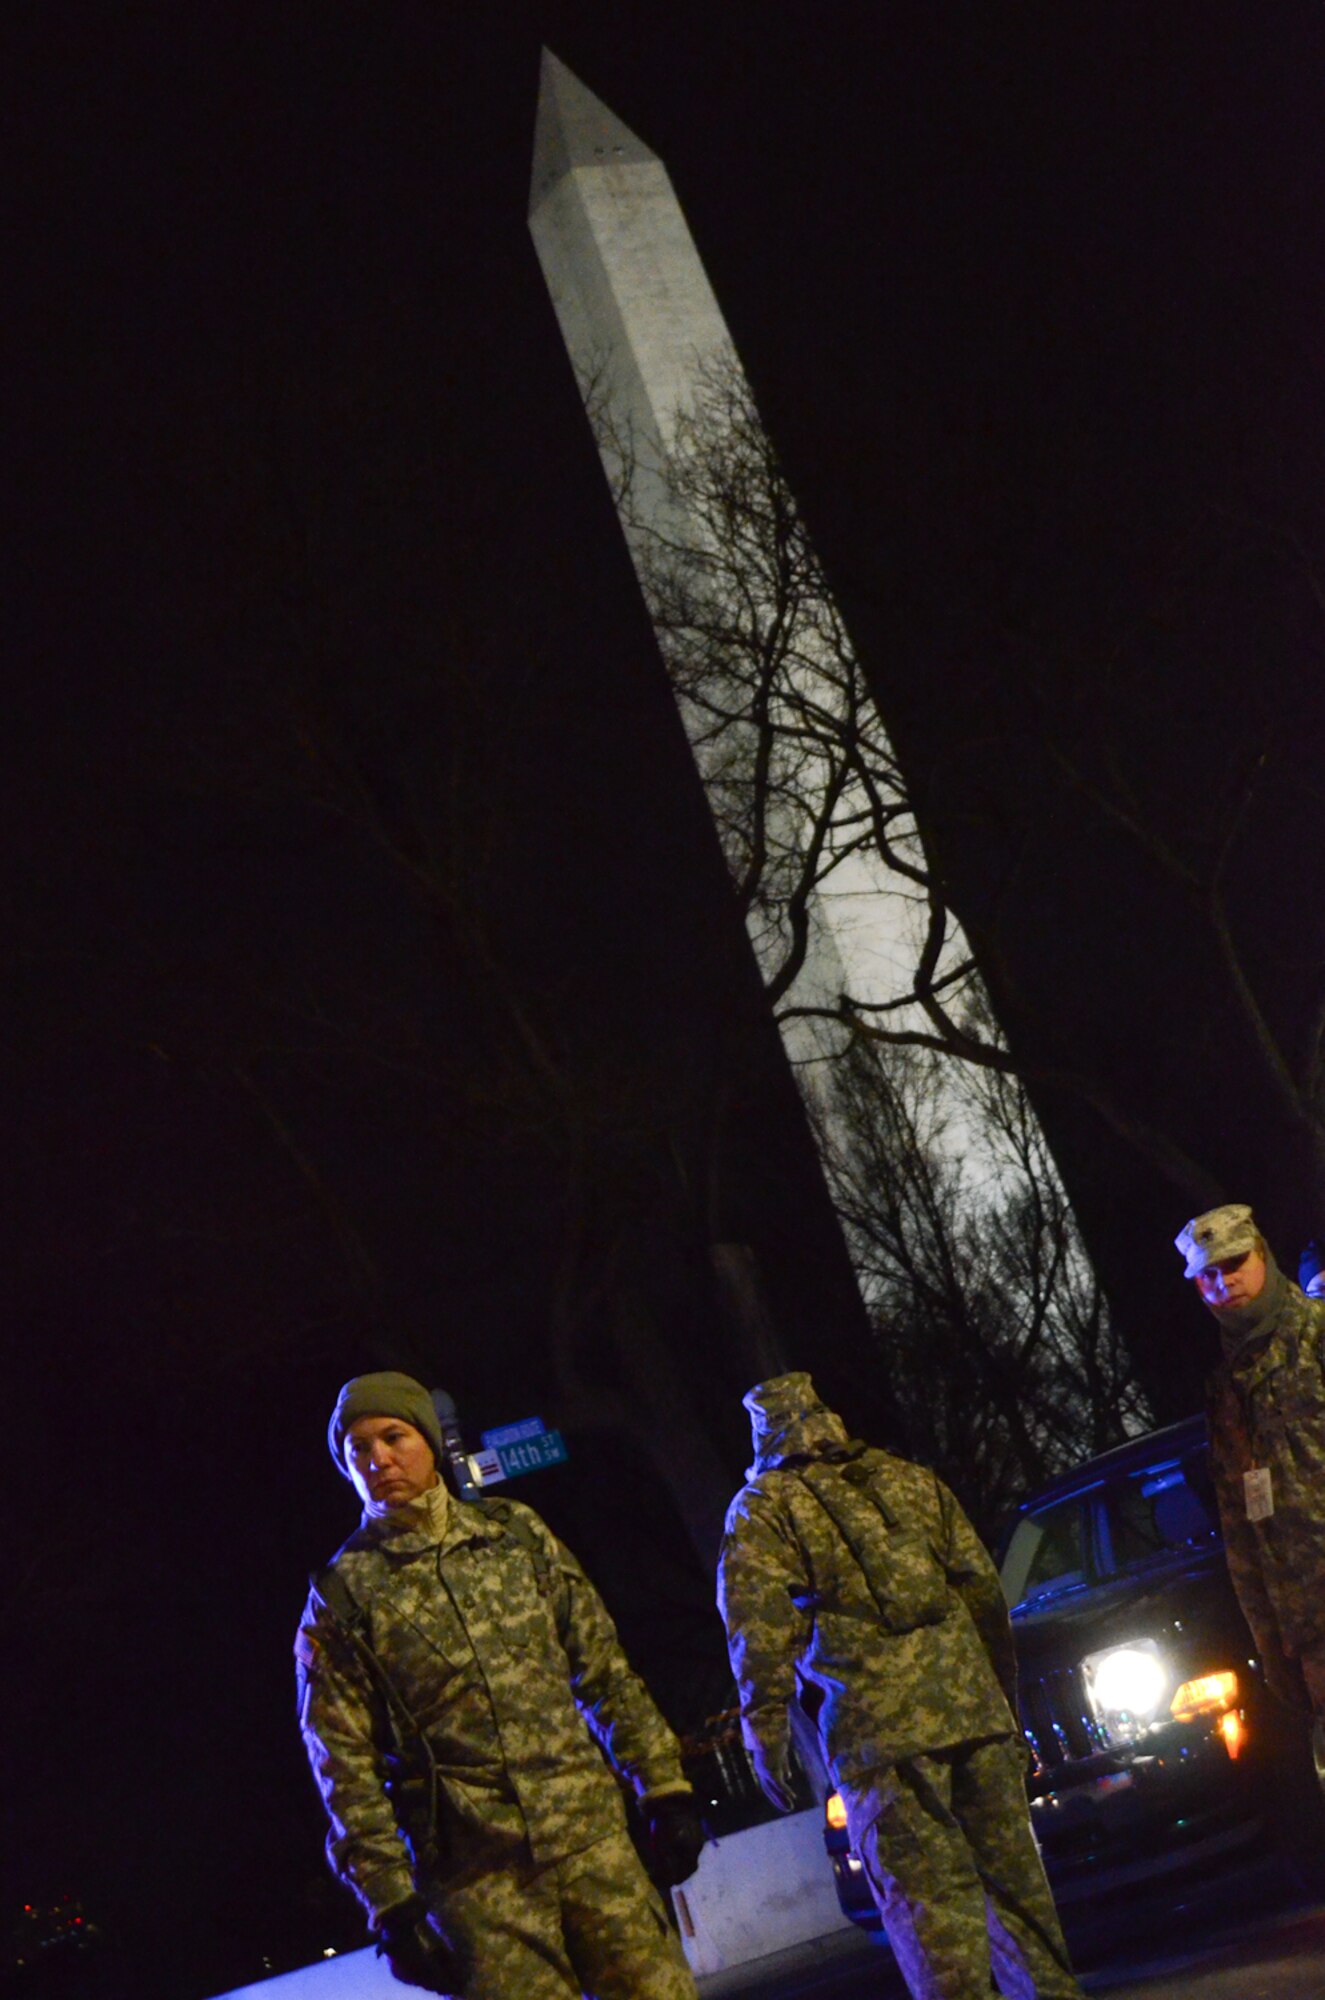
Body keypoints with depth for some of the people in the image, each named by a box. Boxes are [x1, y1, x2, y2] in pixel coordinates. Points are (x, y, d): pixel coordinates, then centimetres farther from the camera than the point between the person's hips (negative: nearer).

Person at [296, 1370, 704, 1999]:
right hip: (475, 1877, -2)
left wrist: (665, 1788, 6)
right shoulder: (342, 1595, 1)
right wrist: (392, 1902, -5)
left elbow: (605, 1671, 11)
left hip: (594, 1839, 2)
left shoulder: (516, 1532, 9)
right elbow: (346, 1765, 0)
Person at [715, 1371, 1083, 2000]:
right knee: (1012, 1877, 13)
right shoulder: (911, 1481, 18)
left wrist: (765, 1731, -4)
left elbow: (757, 1623, -7)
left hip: (875, 1729, -4)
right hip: (974, 1708, 5)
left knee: (928, 1898, -2)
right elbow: (984, 1590, 16)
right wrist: (1005, 1697, 23)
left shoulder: (761, 1507, 6)